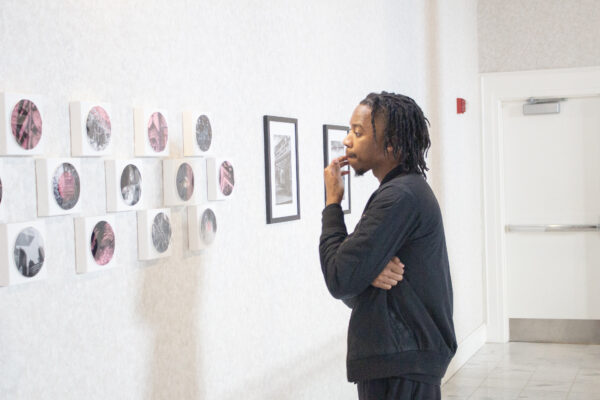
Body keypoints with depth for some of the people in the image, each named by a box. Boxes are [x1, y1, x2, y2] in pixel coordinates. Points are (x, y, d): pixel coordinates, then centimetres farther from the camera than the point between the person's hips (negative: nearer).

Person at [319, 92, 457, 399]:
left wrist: (332, 202, -9)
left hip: (400, 367, -10)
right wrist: (369, 274, -13)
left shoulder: (399, 196, -17)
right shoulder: (411, 189, 15)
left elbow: (339, 281, -19)